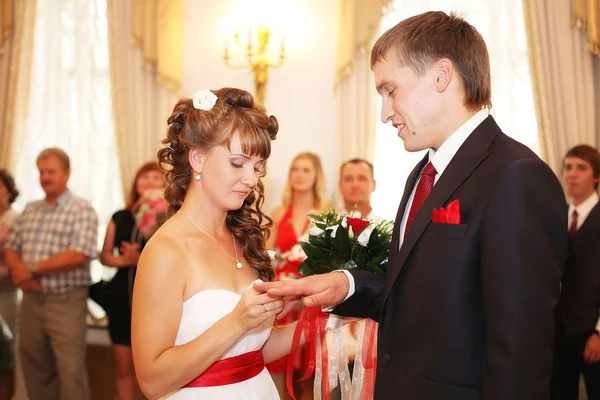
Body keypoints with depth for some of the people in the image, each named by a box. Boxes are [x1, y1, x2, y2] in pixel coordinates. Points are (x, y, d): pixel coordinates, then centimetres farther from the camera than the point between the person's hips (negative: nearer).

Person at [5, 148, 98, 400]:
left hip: (66, 302, -6)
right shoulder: (30, 210, 14)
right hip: (31, 300, 6)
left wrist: (32, 268, -15)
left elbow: (79, 255, -18)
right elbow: (11, 249, 12)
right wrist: (18, 270, -11)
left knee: (71, 372, -5)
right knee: (35, 369, 13)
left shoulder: (82, 210, -6)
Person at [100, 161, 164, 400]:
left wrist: (141, 259, -22)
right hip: (121, 296, 4)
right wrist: (122, 260, -9)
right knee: (124, 366, 11)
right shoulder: (120, 218, 10)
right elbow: (105, 255, 12)